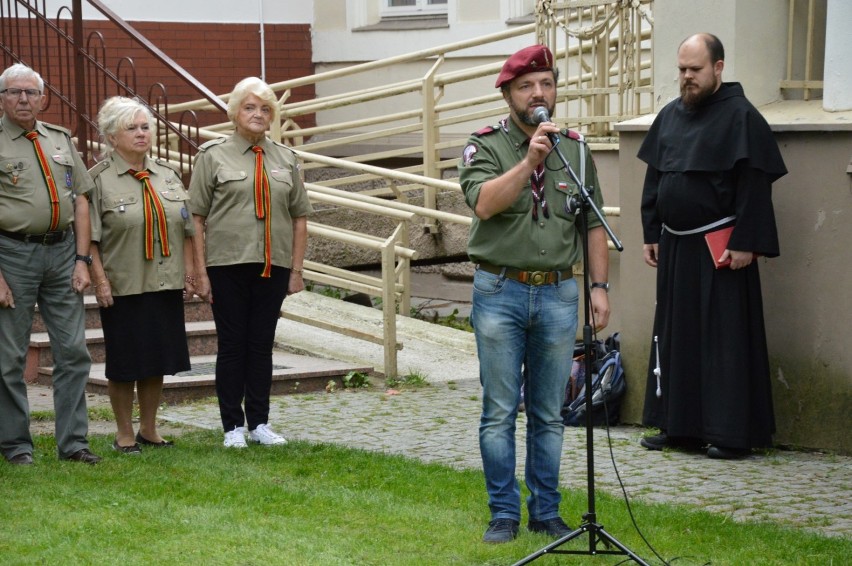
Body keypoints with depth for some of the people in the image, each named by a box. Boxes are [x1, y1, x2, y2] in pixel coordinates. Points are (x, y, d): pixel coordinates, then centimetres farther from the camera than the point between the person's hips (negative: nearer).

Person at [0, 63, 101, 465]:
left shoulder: (61, 140, 13)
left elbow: (80, 201, 12)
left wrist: (81, 259, 3)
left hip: (62, 252, 4)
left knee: (73, 351, 4)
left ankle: (73, 442, 11)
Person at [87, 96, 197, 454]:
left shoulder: (168, 175, 10)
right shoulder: (99, 180, -5)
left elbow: (187, 229, 13)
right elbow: (89, 238, -8)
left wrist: (189, 273, 8)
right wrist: (100, 281, -14)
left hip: (165, 286, 5)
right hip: (123, 288, -5)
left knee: (157, 361, 10)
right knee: (124, 363, 2)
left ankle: (149, 430, 23)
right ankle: (124, 434, 14)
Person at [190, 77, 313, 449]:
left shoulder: (285, 159, 12)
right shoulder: (213, 156, 1)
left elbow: (299, 217, 12)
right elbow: (197, 217, -3)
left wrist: (296, 269, 5)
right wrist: (201, 271, -8)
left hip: (273, 266, 3)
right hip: (228, 265, -3)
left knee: (262, 345, 8)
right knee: (232, 345, 3)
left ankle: (260, 423, 17)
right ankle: (233, 426, 10)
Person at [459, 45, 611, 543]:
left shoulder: (576, 149, 9)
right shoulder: (486, 146, -1)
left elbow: (594, 225, 11)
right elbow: (484, 203, -20)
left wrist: (600, 286, 5)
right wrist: (531, 159, -23)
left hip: (558, 293, 3)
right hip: (500, 292, -3)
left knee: (549, 414, 9)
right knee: (500, 412, 2)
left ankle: (546, 511, 18)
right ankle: (505, 512, 11)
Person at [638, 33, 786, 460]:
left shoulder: (741, 117, -8)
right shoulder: (670, 116, 12)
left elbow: (755, 185, -13)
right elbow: (654, 179, 17)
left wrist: (745, 244, -17)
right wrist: (651, 234, 12)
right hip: (675, 245, 7)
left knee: (725, 337, -4)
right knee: (674, 334, 10)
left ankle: (731, 432, 2)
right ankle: (678, 426, 18)